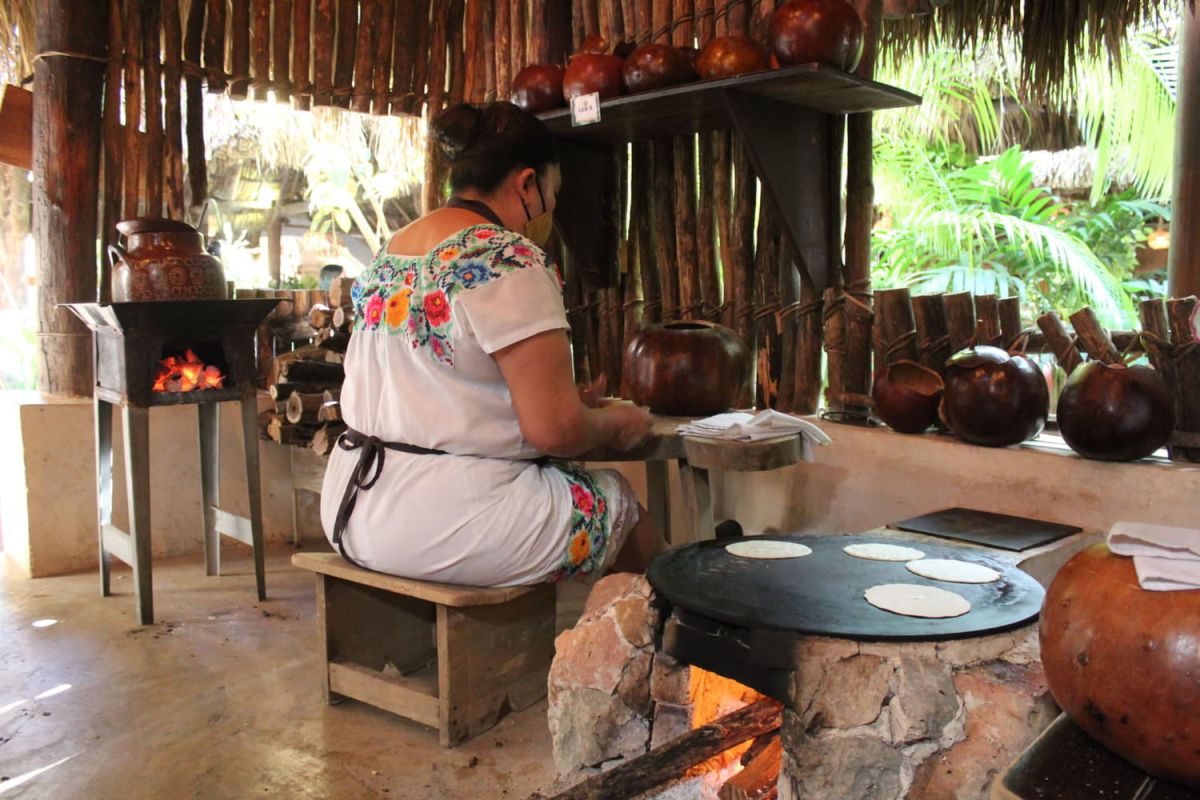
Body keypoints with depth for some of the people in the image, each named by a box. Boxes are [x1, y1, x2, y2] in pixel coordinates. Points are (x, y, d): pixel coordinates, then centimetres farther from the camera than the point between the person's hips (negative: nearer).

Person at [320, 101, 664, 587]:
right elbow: (553, 429, -20)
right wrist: (615, 423, 3)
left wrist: (573, 402, 23)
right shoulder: (508, 260, -15)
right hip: (445, 527, -9)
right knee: (623, 506, 12)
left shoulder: (389, 252, 11)